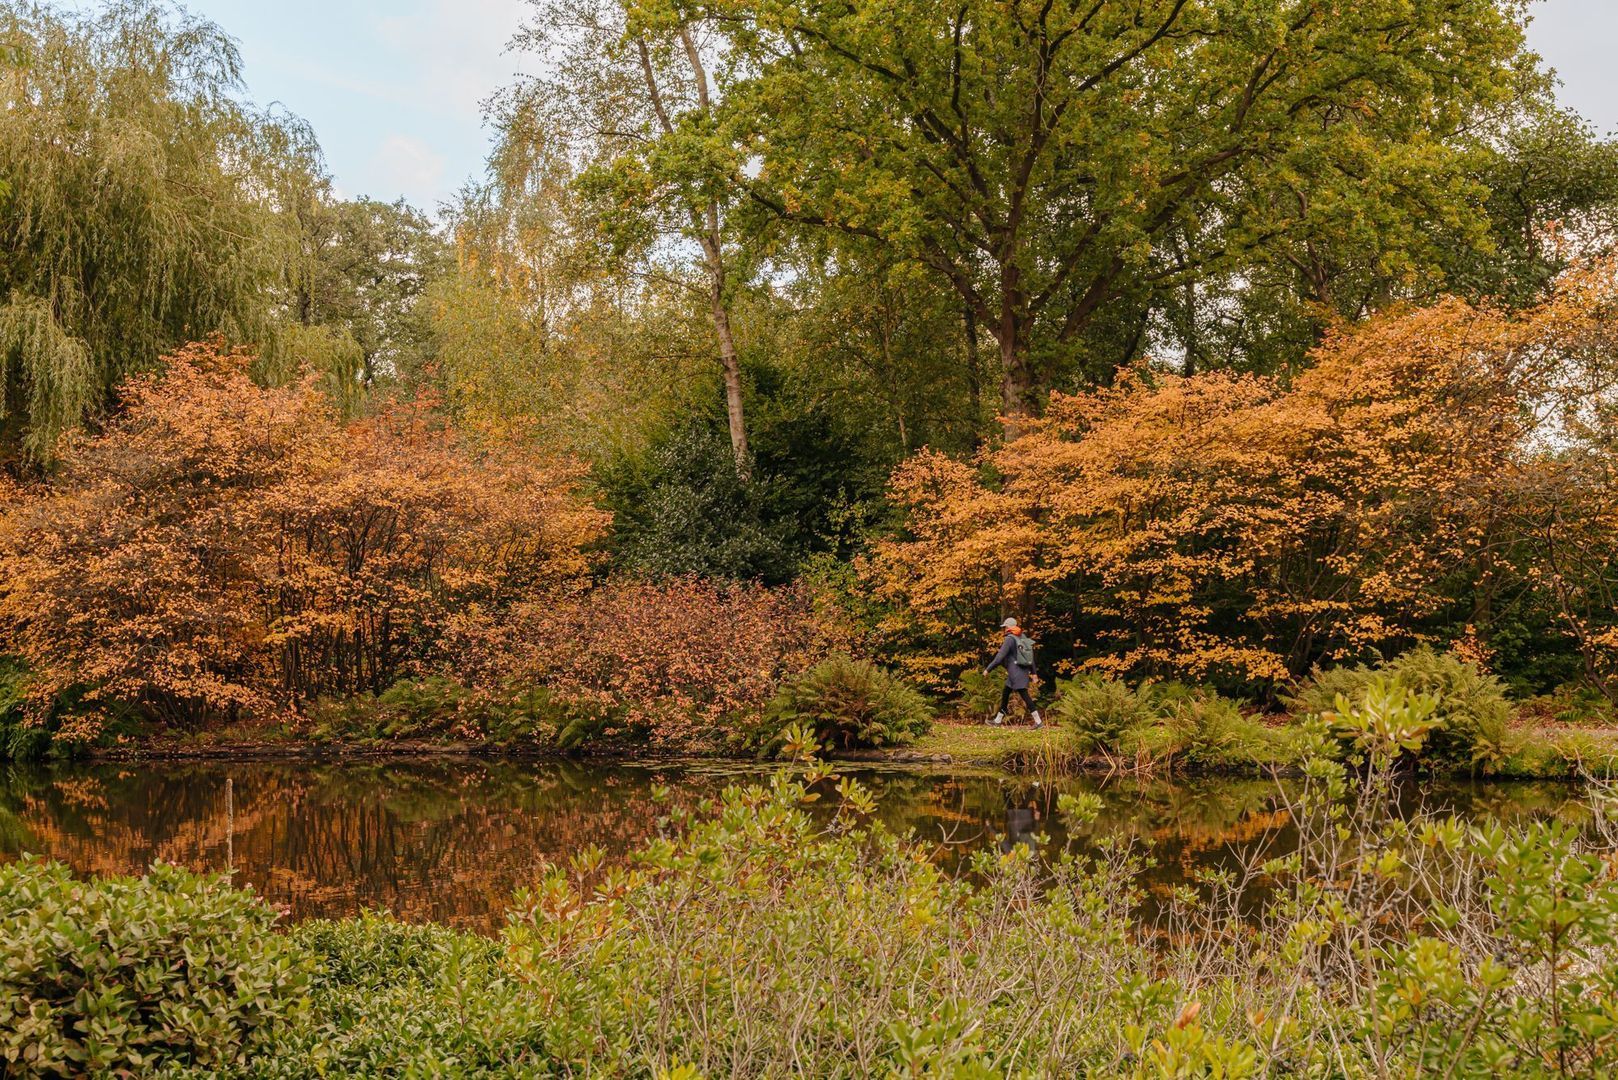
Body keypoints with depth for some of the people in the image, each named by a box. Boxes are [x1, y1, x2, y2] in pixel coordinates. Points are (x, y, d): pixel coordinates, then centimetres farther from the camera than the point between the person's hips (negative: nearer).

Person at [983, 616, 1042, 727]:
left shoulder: (1009, 639, -13)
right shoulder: (1022, 638, 12)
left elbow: (1000, 657, -18)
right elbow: (1030, 656, 16)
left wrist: (988, 669, -11)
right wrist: (1033, 672, 22)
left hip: (1016, 672, -9)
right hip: (1023, 671, 9)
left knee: (1025, 696, -9)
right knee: (1005, 693, 18)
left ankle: (1039, 722, -12)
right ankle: (998, 720, 26)